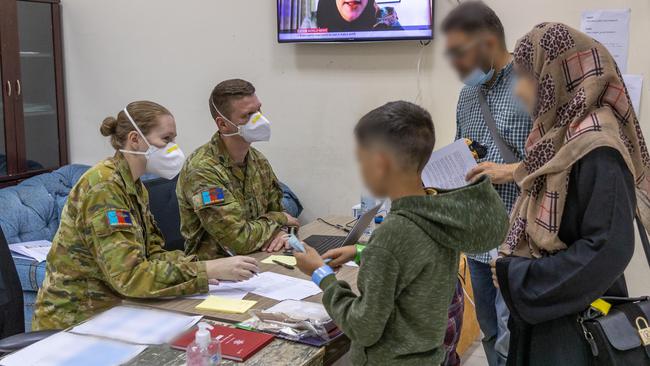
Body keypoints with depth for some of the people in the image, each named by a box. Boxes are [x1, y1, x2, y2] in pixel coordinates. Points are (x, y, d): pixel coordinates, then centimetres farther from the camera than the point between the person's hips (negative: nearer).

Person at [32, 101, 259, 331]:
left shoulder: (135, 187, 7)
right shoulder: (103, 186, -20)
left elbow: (151, 252, 4)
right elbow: (129, 275, -28)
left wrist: (196, 265, -15)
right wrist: (209, 269, -29)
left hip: (110, 309, 8)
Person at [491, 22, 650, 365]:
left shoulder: (595, 148, -23)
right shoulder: (563, 134, 3)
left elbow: (609, 249, -25)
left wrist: (515, 276, -20)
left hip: (575, 318, -8)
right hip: (543, 307, 8)